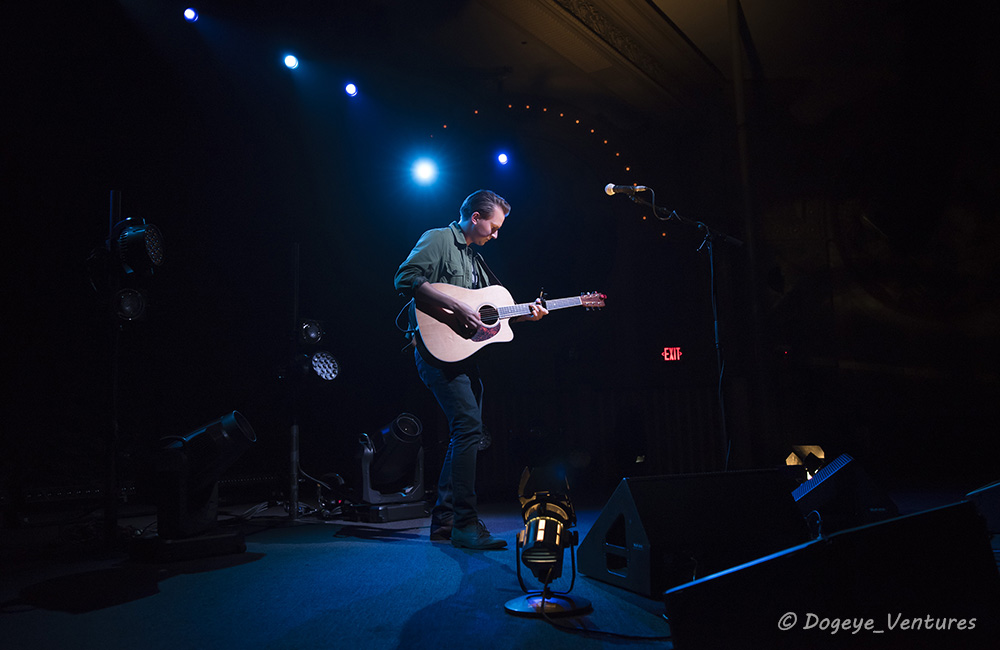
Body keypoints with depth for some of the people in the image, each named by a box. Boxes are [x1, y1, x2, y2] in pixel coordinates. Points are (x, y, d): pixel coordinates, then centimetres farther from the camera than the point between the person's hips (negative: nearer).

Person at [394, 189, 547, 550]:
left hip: (466, 353, 10)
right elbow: (406, 279, -19)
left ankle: (444, 521, 19)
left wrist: (524, 315, 10)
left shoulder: (475, 259, 24)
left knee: (466, 432, 9)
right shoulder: (438, 239, -3)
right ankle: (465, 523, -14)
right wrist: (457, 307, -23)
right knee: (469, 424, -20)